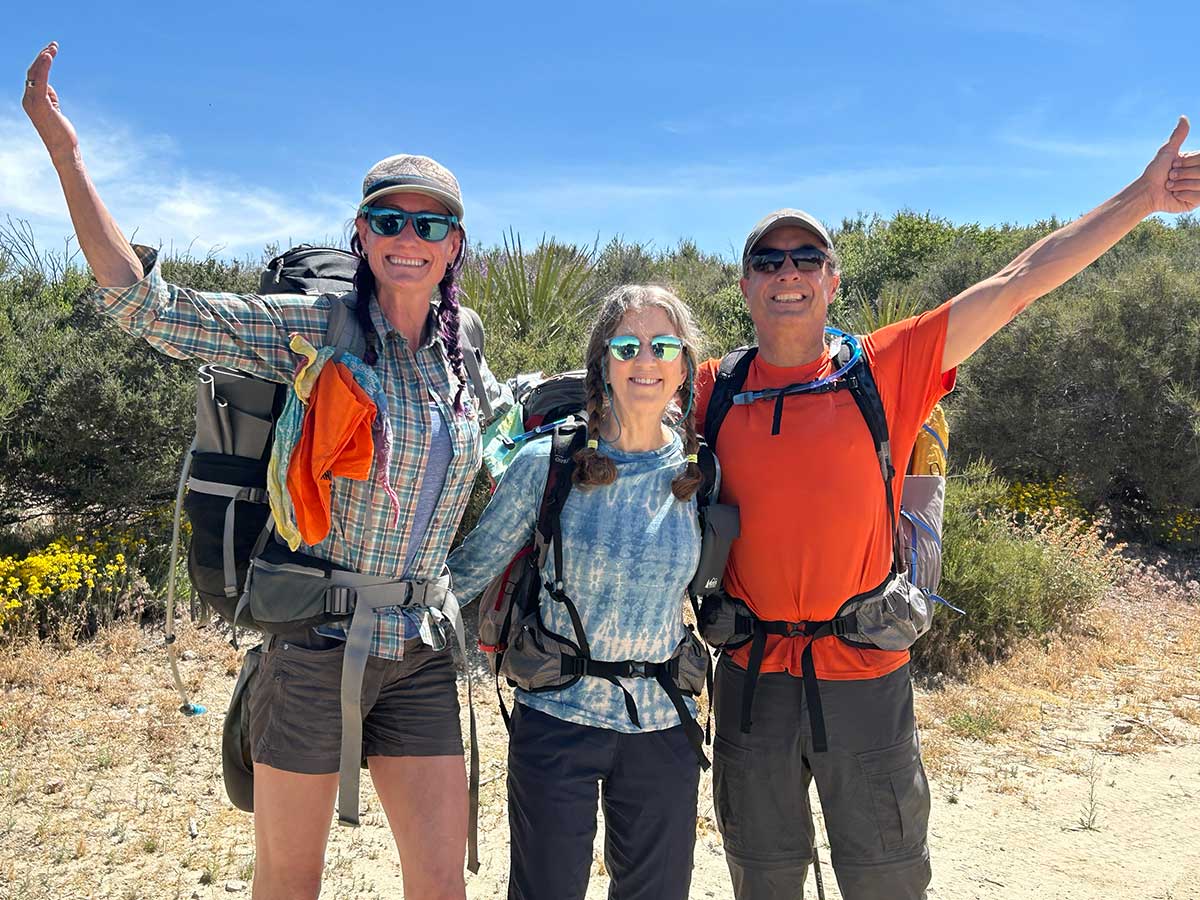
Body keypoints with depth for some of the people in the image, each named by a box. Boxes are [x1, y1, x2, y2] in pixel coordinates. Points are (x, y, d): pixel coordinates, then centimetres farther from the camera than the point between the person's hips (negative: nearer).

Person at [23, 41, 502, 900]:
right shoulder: (315, 330, -8)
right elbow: (148, 305, -15)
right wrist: (63, 148, -18)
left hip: (420, 657, 4)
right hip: (318, 644, -4)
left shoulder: (456, 348, 8)